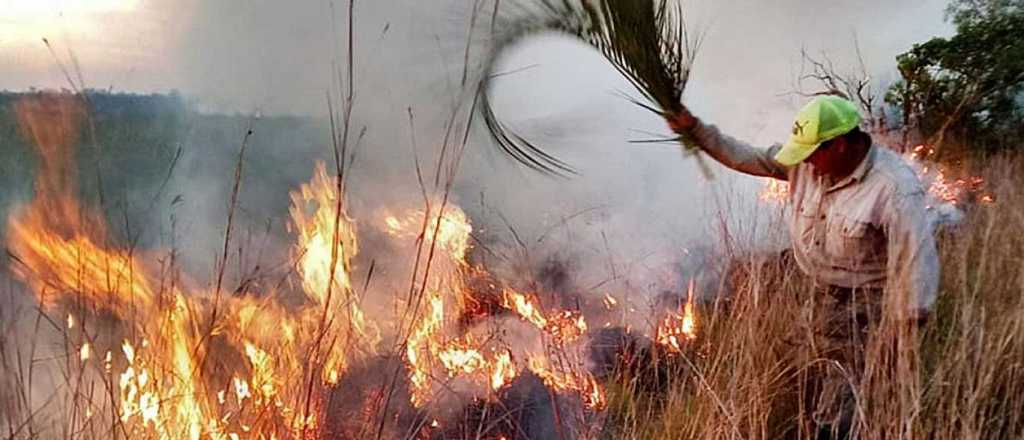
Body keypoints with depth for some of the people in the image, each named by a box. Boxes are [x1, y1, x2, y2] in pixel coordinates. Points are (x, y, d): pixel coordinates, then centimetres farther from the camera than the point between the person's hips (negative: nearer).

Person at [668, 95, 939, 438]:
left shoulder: (895, 188, -26)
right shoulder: (808, 162, -7)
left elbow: (917, 260, -23)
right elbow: (747, 158, 2)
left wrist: (907, 330, -19)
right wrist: (695, 130, -4)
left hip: (863, 299, -7)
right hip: (814, 287, 7)